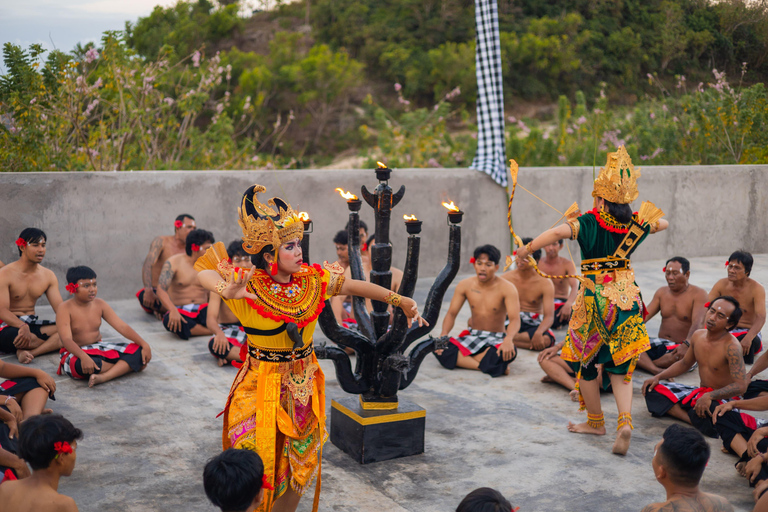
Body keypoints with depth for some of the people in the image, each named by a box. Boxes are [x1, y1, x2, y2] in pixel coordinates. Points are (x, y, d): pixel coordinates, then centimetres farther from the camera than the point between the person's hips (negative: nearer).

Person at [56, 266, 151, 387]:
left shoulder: (99, 304, 3)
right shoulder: (65, 309, -12)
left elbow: (122, 327, -2)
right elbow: (67, 339, -25)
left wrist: (144, 344, -15)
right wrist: (84, 357, -44)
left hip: (99, 348, 5)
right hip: (76, 353, -5)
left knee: (138, 351, -15)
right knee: (80, 364, -42)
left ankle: (104, 377, -36)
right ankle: (126, 366, -20)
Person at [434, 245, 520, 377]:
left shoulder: (507, 288, -10)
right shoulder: (465, 285, 0)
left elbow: (515, 319, -21)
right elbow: (451, 313, 0)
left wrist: (508, 339, -43)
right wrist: (443, 335, -21)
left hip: (497, 339, -3)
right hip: (472, 337, 4)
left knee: (509, 353, -40)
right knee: (439, 349, -26)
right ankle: (489, 366, -28)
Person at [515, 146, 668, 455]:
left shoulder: (588, 223, -12)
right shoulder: (635, 224, 2)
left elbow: (558, 232, -30)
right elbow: (663, 223, 23)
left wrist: (527, 249, -20)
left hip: (594, 295, -4)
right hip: (626, 294, 4)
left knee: (585, 359, 13)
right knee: (619, 363, 9)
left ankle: (596, 422, 25)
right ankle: (625, 421, -10)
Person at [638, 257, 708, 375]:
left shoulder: (698, 294, -6)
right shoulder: (661, 292, 13)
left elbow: (697, 323, -21)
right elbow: (644, 316, 4)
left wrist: (686, 345, -40)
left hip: (684, 346, -5)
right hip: (661, 344, 5)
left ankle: (644, 363, -24)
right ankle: (657, 371, -43)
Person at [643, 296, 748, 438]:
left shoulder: (731, 346, -21)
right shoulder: (698, 336, 2)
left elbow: (741, 386, -28)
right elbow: (684, 364, 19)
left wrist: (710, 396, -39)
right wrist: (658, 377, 7)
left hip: (723, 399, -9)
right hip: (700, 393, 9)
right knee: (652, 389, -5)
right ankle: (694, 419, -22)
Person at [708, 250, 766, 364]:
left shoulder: (756, 289, -14)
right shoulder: (722, 284, -2)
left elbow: (761, 318, -27)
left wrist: (748, 338, -47)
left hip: (748, 332, -3)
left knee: (751, 342, -39)